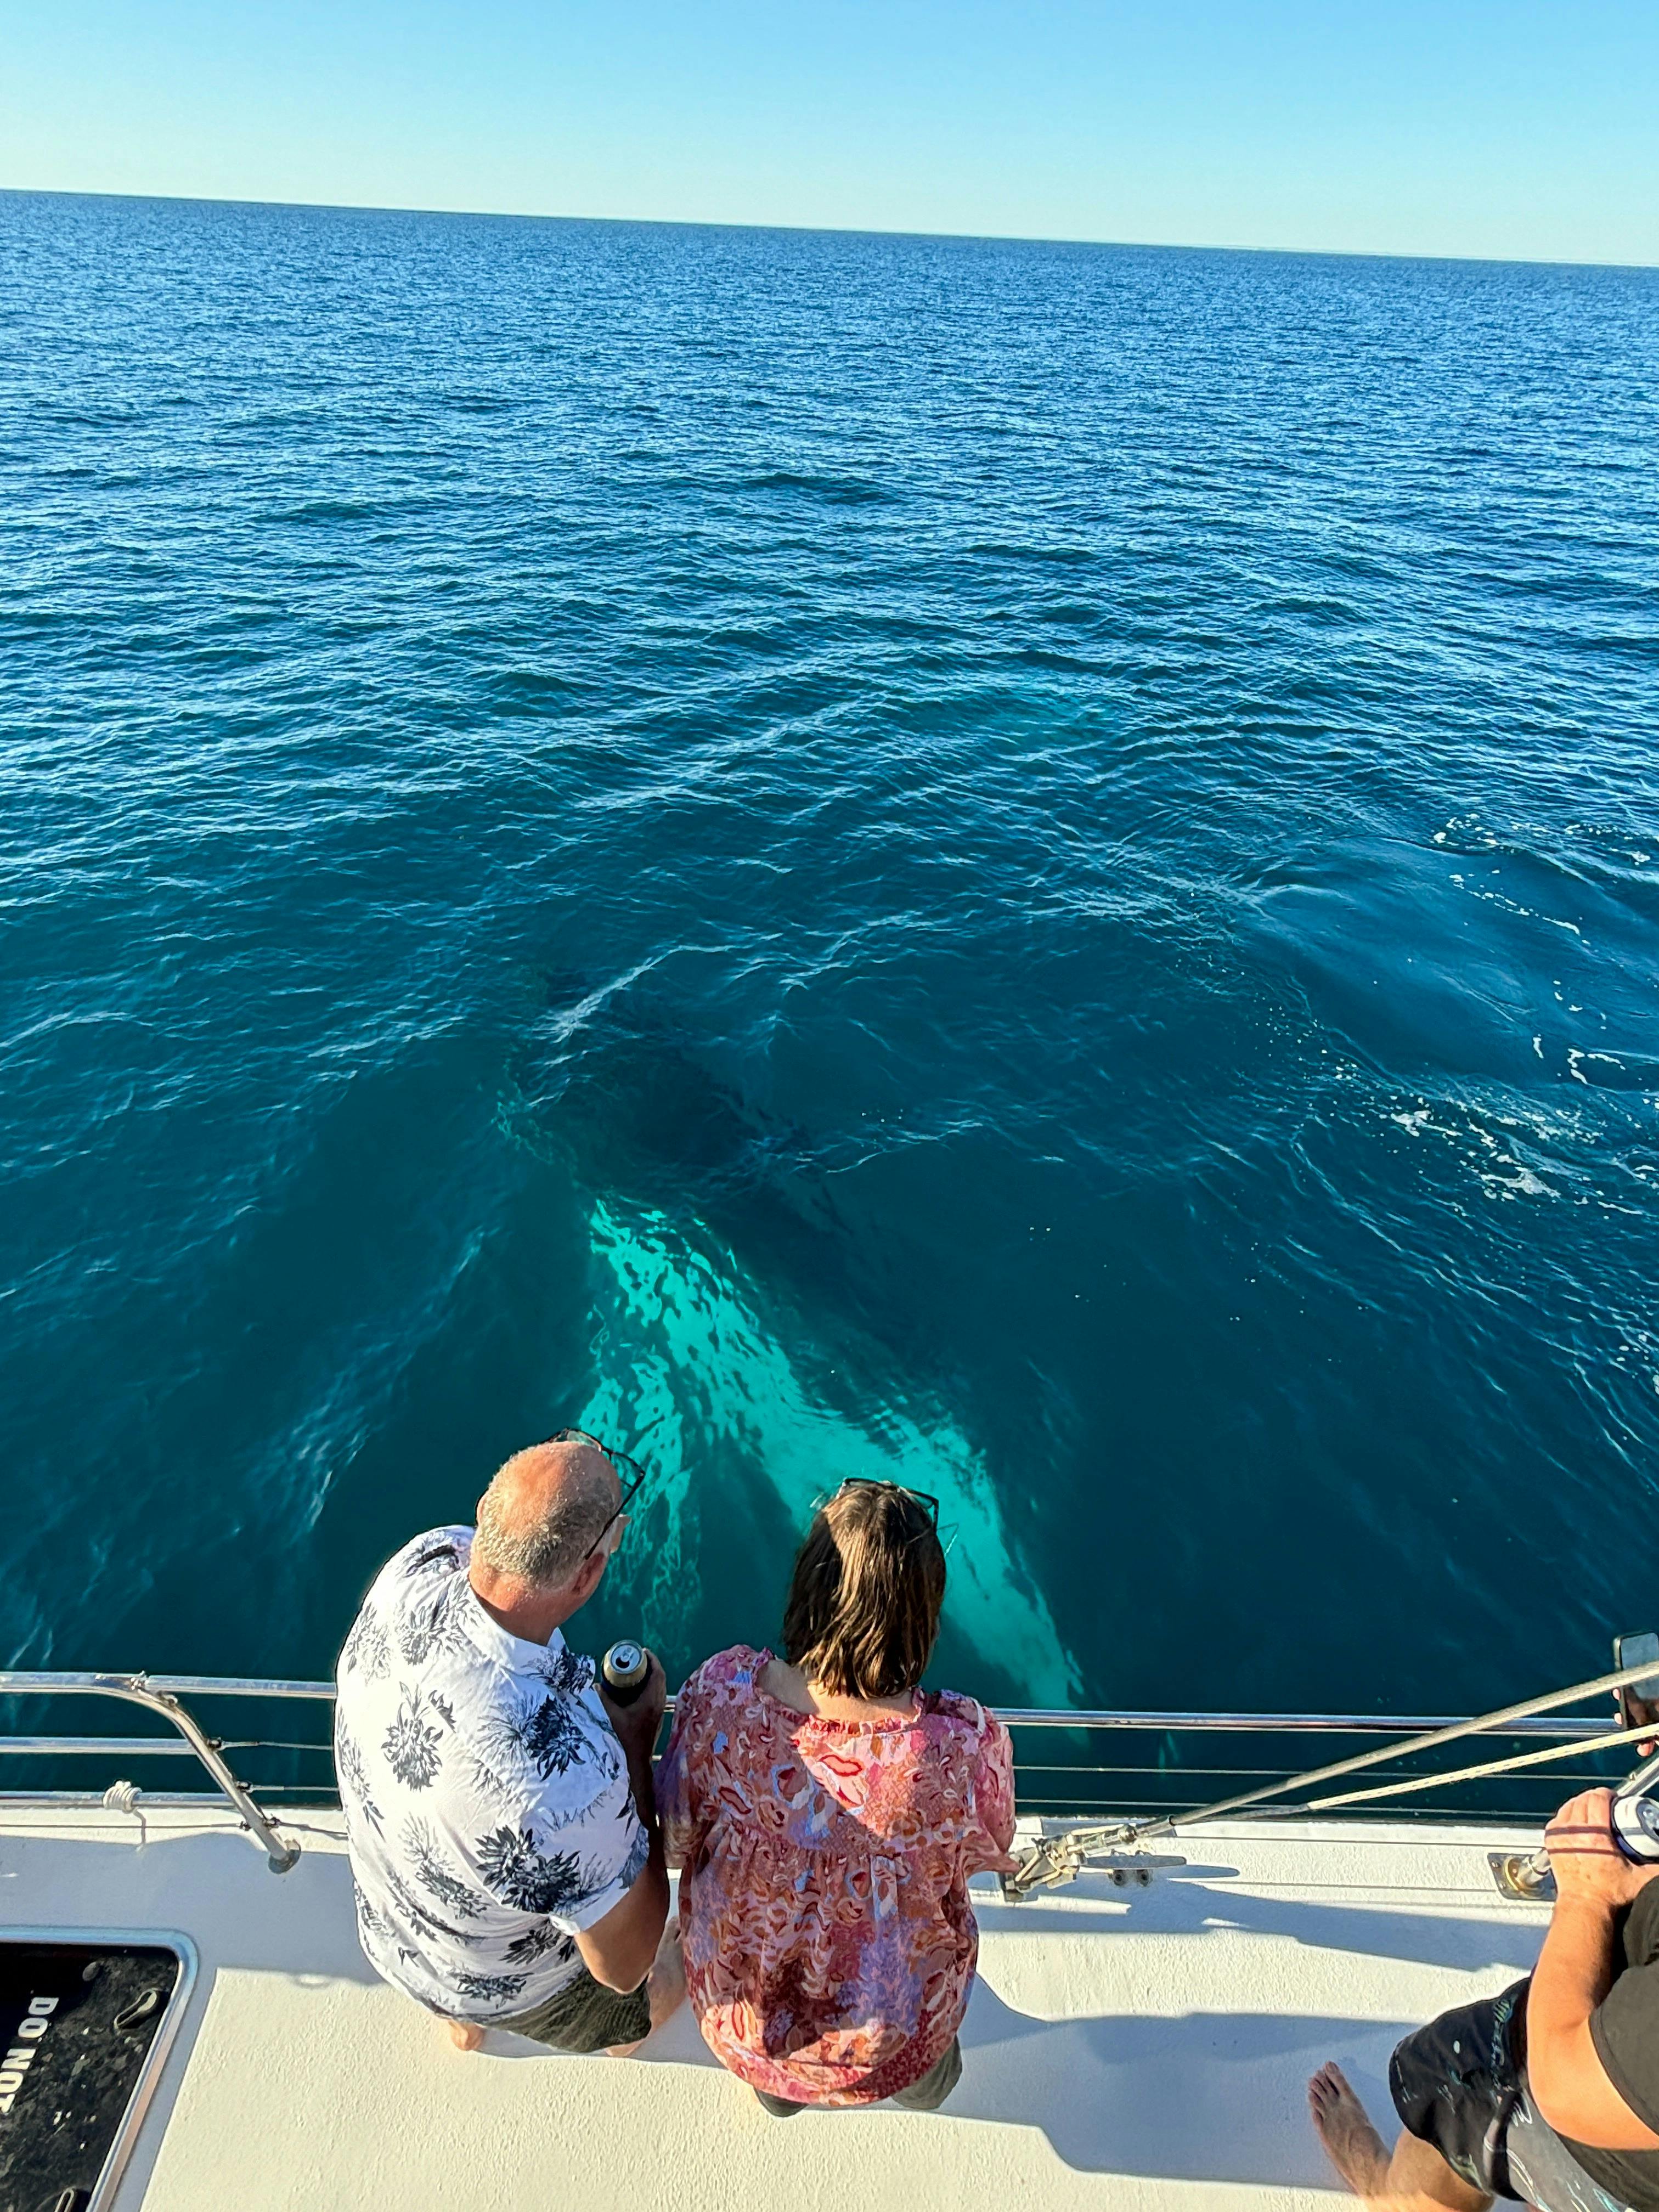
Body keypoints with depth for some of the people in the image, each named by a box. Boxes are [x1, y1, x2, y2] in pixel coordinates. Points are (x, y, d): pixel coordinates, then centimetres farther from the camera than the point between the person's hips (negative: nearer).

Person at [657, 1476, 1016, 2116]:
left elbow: (675, 1842, -11)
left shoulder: (722, 1691, -31)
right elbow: (989, 1854, -12)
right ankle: (925, 2080, 57)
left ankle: (774, 2087, 60)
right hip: (886, 2047, -1)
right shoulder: (966, 1746, -35)